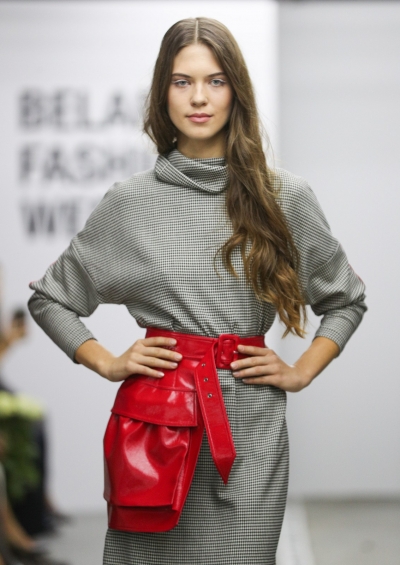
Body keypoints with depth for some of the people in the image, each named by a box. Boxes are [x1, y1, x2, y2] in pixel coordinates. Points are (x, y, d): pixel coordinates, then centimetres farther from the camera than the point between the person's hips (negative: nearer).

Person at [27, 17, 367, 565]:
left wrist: (300, 372, 7)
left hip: (251, 434, 0)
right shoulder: (129, 201, 4)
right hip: (156, 424, 0)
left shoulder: (285, 197, 4)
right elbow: (49, 298, 14)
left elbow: (346, 299, 18)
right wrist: (108, 364, 3)